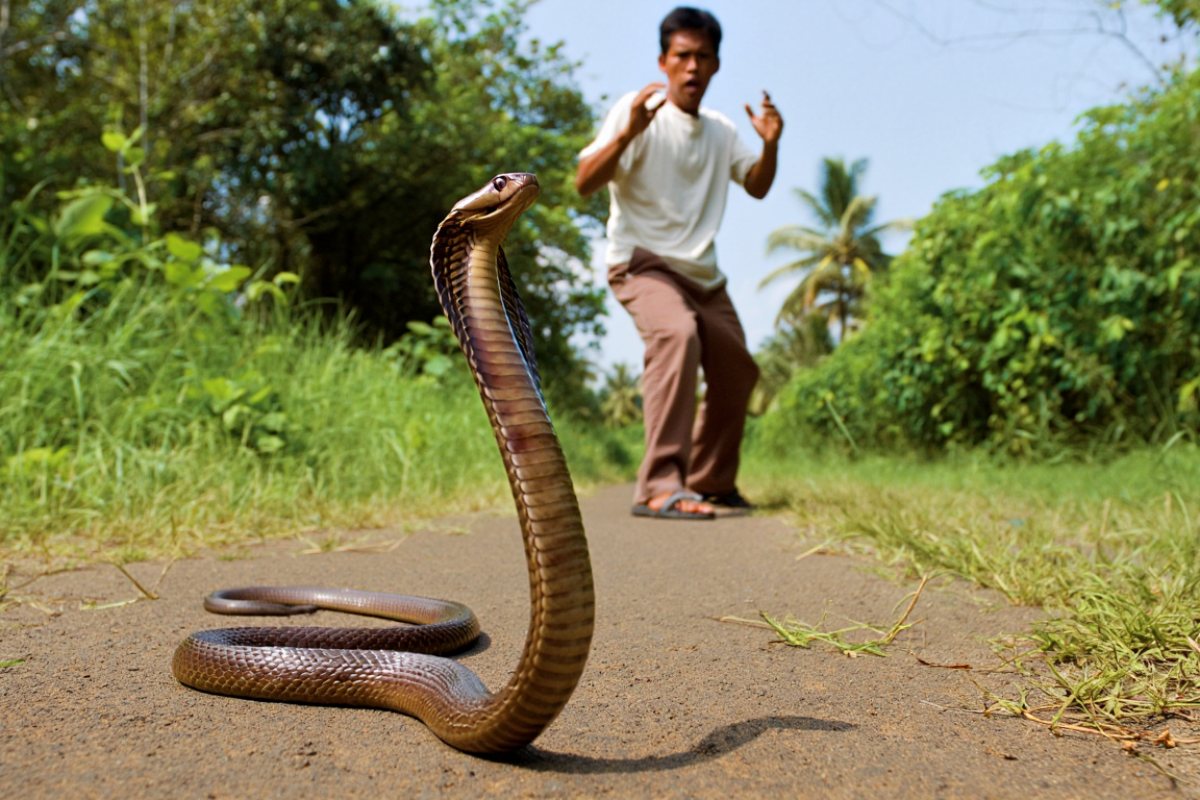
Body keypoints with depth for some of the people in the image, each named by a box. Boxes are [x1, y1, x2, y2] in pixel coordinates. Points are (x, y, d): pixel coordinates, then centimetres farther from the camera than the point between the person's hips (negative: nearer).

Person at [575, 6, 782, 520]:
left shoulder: (721, 131, 12)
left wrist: (770, 144, -2)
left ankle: (710, 481, 30)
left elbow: (758, 187, 17)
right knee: (677, 333, -35)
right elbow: (584, 184, -16)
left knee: (737, 372, 11)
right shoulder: (638, 110, -7)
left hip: (702, 274, 8)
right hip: (641, 262, -8)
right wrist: (627, 133, -31)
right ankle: (658, 487, -37)